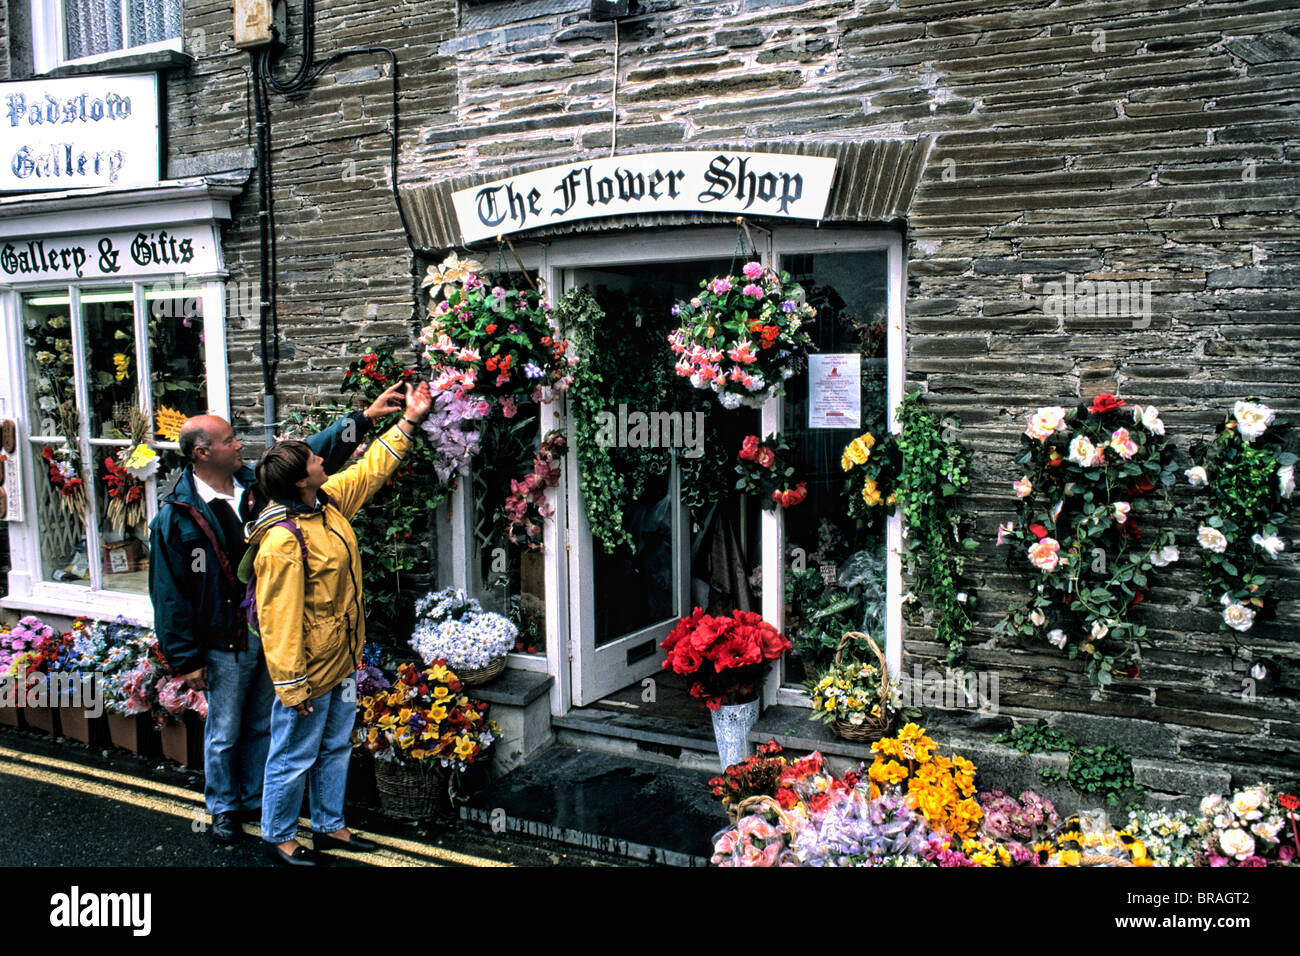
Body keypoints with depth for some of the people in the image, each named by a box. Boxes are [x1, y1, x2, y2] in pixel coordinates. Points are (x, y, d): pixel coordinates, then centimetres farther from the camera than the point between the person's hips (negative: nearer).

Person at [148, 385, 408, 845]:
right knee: (225, 732, 11)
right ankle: (223, 808, 31)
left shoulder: (256, 485, 0)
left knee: (263, 726, 18)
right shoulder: (176, 517, -13)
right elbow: (169, 594, -11)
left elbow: (311, 454, 8)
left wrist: (365, 417, 3)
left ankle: (256, 800, 36)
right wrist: (186, 659, -10)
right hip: (225, 643, -5)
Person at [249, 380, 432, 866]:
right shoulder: (282, 540, -27)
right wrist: (291, 685, -21)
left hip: (342, 661, 9)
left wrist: (409, 421, 16)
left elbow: (370, 468, 16)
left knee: (335, 748, 21)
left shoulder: (329, 500, -1)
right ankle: (277, 837, 29)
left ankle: (329, 826, 38)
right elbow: (279, 619, -25)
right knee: (294, 757, 9)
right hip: (308, 670, -9)